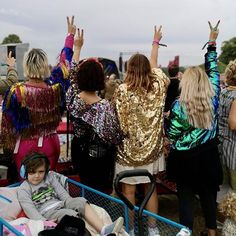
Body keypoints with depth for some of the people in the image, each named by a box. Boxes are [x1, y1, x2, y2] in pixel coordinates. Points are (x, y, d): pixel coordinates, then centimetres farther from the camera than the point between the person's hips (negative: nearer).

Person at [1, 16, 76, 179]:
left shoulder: (16, 91, -16)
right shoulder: (55, 87, -9)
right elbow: (65, 62, 8)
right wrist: (71, 35, 20)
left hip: (25, 147, -2)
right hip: (50, 145, 2)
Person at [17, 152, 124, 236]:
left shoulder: (50, 177, 16)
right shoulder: (23, 189, 0)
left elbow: (62, 192, 12)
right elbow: (30, 209, -11)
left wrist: (71, 204, -6)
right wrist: (44, 222, -25)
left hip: (61, 204, 5)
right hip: (48, 213, -5)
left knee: (81, 201, -21)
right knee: (71, 214, -32)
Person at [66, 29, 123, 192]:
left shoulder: (73, 98, -13)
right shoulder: (105, 106, -27)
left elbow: (72, 74, 4)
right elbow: (115, 138, -22)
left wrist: (77, 47, 14)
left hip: (79, 152, 5)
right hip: (100, 157, -4)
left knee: (86, 189, 22)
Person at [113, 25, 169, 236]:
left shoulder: (123, 90, -15)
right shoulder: (158, 86, -4)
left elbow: (120, 123, -16)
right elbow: (154, 65, 16)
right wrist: (156, 41, 30)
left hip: (129, 149, -4)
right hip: (152, 148, 4)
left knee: (129, 192, 9)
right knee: (151, 189, 17)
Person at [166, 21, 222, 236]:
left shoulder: (179, 106, -17)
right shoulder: (213, 98, -7)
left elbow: (171, 134, -11)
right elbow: (213, 70, 4)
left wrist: (167, 118, 6)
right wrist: (212, 43, 12)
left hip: (185, 159, -4)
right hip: (208, 156, 4)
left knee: (186, 197, 6)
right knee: (209, 195, 19)